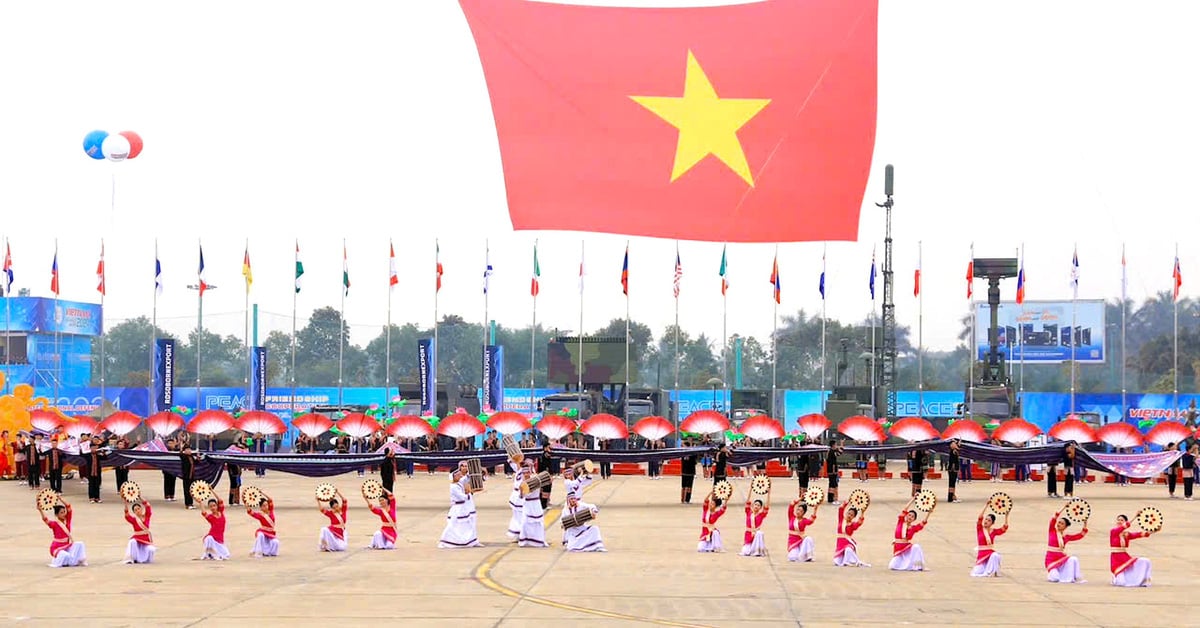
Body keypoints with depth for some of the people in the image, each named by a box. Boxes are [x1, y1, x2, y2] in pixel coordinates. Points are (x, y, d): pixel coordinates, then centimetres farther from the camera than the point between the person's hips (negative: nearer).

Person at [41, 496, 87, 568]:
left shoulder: (67, 520, 1)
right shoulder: (54, 523, -13)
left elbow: (69, 508, -9)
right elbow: (46, 519, -32)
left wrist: (60, 499, -19)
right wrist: (40, 510, -47)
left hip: (67, 546, 6)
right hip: (57, 548, -6)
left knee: (79, 544, -16)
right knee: (66, 556, -32)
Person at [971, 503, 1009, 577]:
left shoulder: (994, 531, 4)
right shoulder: (980, 529, 2)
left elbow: (1005, 528, -8)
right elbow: (980, 518, -12)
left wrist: (1006, 516, -14)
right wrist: (986, 505, -16)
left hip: (991, 553, 0)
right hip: (981, 555, 0)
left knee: (995, 555, -38)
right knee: (978, 573, -18)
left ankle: (993, 571, -15)